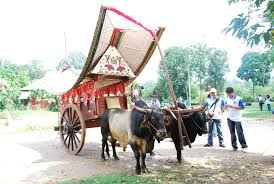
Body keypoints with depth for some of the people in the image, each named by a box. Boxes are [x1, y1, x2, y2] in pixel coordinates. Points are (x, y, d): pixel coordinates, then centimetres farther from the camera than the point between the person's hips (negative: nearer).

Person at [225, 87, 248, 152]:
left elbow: (242, 107, -15)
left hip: (237, 119, -5)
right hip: (230, 118, 6)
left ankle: (244, 146, 7)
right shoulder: (227, 99, 9)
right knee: (232, 133, 9)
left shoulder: (238, 99, -11)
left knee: (240, 132, -4)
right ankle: (234, 146, 17)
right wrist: (226, 107, -7)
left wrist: (232, 106, -22)